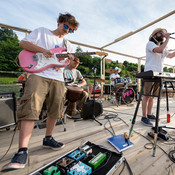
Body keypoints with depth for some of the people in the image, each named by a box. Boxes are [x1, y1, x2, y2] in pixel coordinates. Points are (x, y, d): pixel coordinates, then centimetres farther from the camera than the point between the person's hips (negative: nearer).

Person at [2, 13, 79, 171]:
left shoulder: (67, 45, 26)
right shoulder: (42, 31, 16)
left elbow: (68, 65, 21)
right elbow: (23, 43, 7)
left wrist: (71, 60, -3)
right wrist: (43, 50, -8)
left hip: (58, 79, 5)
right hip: (39, 74, -4)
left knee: (55, 111, 2)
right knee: (30, 108, -19)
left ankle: (48, 139, 21)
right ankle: (22, 151, -13)